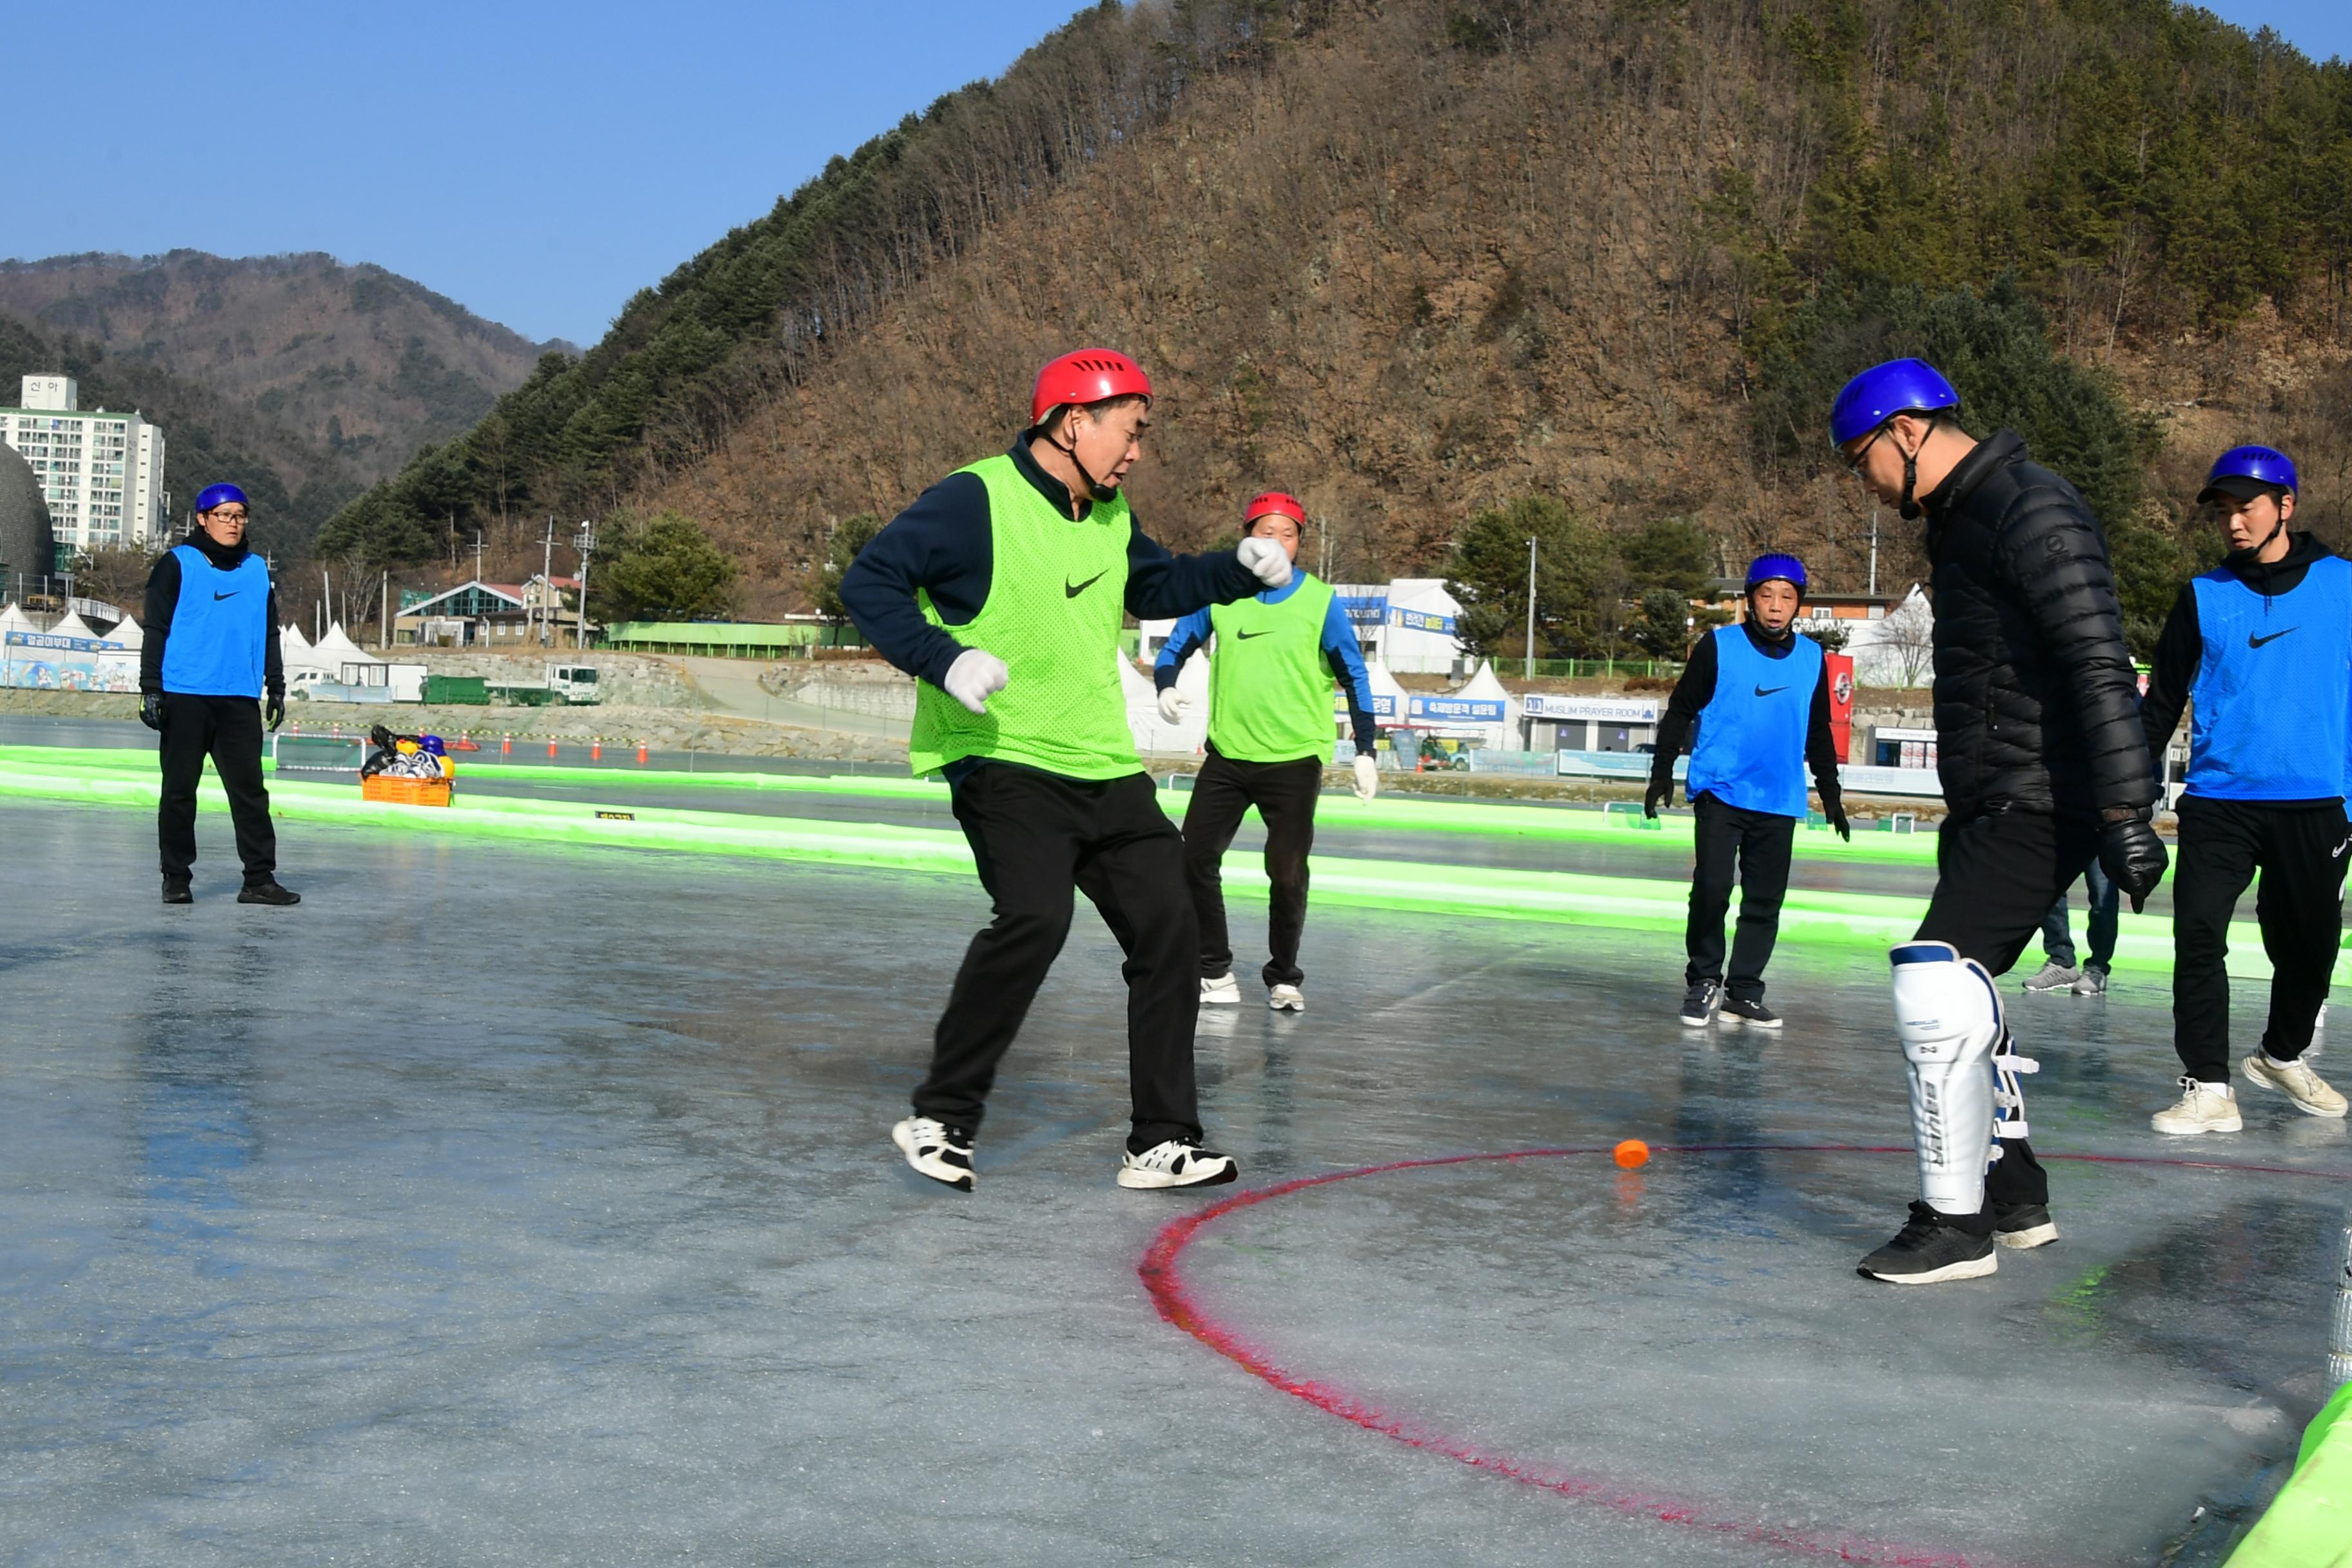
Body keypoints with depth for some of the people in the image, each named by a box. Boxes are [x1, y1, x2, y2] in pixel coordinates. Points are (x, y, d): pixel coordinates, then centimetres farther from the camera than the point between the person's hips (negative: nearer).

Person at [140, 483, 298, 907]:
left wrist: (276, 687, 17)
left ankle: (259, 878, 1)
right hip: (184, 696, -3)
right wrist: (150, 688, -7)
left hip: (241, 698, 3)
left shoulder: (257, 570, 13)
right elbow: (156, 629, -1)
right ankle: (177, 878, 12)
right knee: (179, 789, 4)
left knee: (250, 788, -1)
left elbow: (270, 633, 20)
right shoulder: (177, 565, 0)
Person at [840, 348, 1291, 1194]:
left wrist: (1239, 568, 15)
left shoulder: (1110, 519, 13)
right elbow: (869, 581, -14)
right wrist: (942, 658, -27)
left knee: (1168, 926, 3)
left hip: (1106, 772, 8)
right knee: (1034, 918, -27)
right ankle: (941, 1118, -8)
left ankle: (1161, 1143, 14)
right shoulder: (975, 501, -11)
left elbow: (1156, 587, 31)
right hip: (1003, 763, -8)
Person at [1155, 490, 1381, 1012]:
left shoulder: (1321, 602, -4)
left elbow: (1355, 677, 3)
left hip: (1295, 760, -2)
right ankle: (1215, 972, 13)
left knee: (1288, 874, 0)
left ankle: (1284, 978, 19)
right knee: (1196, 859, 0)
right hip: (1227, 756, 2)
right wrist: (1167, 688, -11)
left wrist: (1366, 753, 0)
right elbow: (1174, 649, 11)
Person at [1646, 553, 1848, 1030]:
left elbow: (1819, 734, 18)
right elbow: (1681, 710, 2)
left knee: (1765, 901, 5)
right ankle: (1703, 982, 7)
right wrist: (1663, 770, -4)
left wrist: (1830, 793, 19)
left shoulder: (1812, 659, 7)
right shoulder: (1719, 647, -4)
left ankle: (1743, 993, 14)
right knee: (1712, 889, -10)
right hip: (1721, 792, -4)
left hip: (1780, 802, 4)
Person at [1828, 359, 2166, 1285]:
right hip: (1987, 805, 11)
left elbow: (2099, 668, -24)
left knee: (1937, 987, -16)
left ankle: (1956, 1224, -6)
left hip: (2040, 807, -11)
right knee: (1955, 992, 15)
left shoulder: (2033, 513, -17)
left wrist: (2124, 811, -28)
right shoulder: (1958, 518, 16)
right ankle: (2014, 1196, 27)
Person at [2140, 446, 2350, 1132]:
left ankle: (2285, 1056, 36)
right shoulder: (2203, 597, 5)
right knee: (2198, 938, -11)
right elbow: (2163, 699, 7)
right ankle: (2208, 1088, -7)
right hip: (2218, 801, 0)